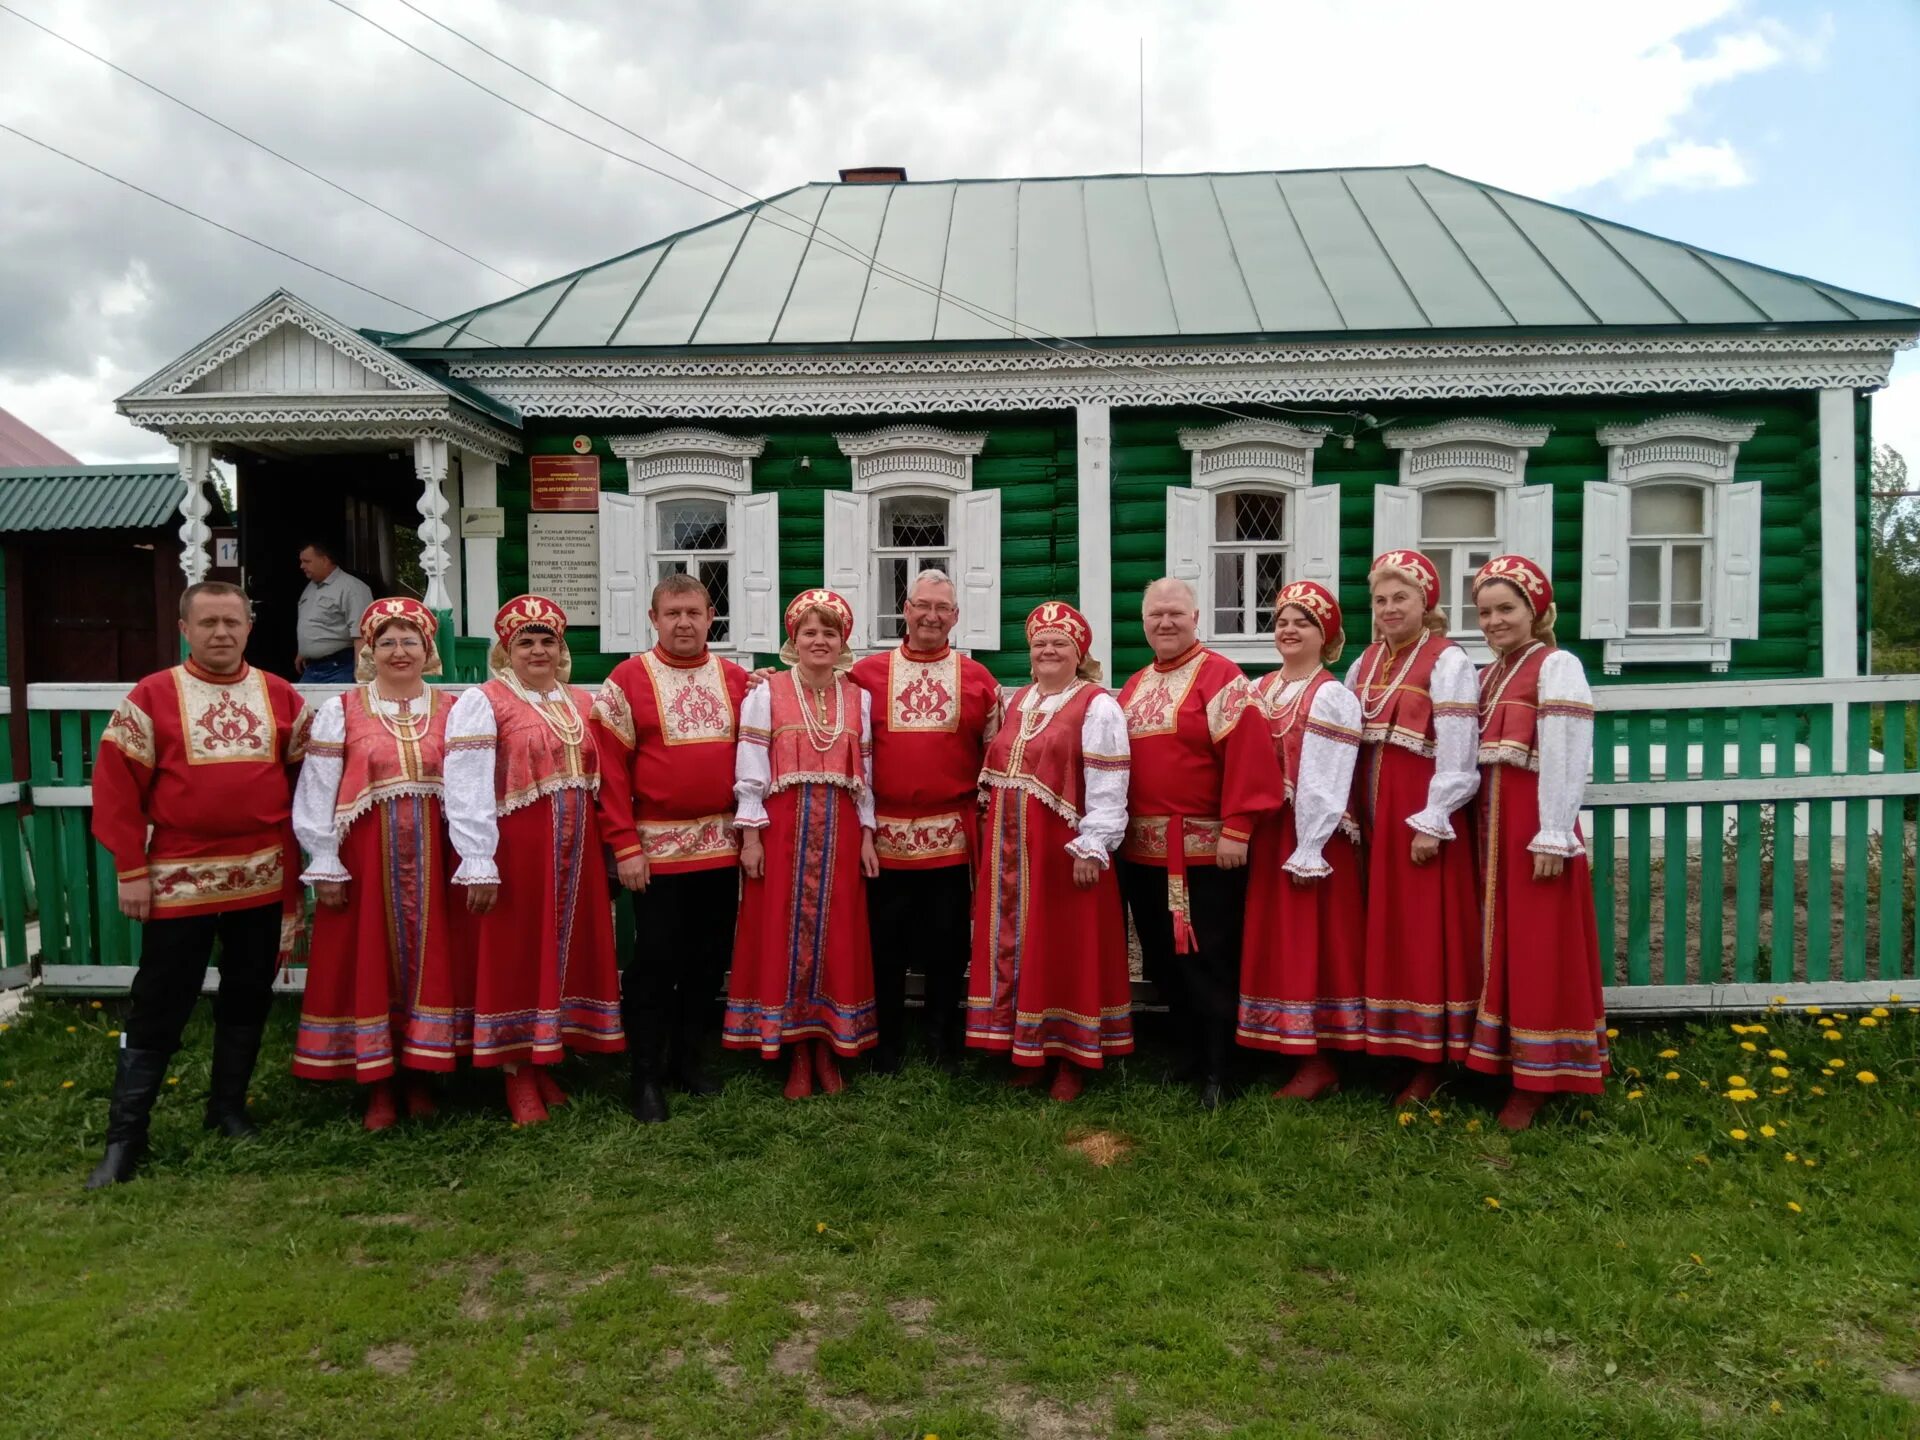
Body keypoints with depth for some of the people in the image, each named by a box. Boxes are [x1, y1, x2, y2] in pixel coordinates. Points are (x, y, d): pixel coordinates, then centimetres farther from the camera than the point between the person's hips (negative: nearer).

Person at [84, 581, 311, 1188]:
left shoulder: (281, 697, 5)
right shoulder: (151, 697, -2)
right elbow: (117, 784, -3)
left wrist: (297, 853, -3)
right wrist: (131, 870, -7)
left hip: (262, 879, 3)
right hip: (178, 879, -2)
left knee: (247, 999, 12)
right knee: (159, 1008, 3)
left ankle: (229, 1107, 28)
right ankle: (124, 1136, 13)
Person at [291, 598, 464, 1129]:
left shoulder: (452, 710, 5)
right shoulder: (340, 711, 2)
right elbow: (317, 793, -1)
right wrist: (325, 865, -6)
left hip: (433, 858, 1)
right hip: (366, 858, -1)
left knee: (429, 960, 6)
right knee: (368, 964, 4)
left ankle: (419, 1076, 21)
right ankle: (378, 1085, 17)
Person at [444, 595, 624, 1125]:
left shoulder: (582, 703, 12)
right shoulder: (482, 703, -6)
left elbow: (601, 776, 12)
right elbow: (467, 790, -13)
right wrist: (479, 865, -18)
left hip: (575, 851, 6)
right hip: (516, 852, -5)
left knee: (566, 953, 11)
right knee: (516, 958, 3)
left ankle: (544, 1060, 26)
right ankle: (517, 1073, 15)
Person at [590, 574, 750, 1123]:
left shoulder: (737, 680, 7)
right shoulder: (627, 680, -4)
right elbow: (610, 768, -7)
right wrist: (625, 845, -12)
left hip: (722, 846, 4)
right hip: (657, 848, -4)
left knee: (709, 959, 11)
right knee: (655, 962, 1)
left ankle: (687, 1058, 27)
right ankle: (646, 1077, 13)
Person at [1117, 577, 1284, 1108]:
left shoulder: (1220, 676, -7)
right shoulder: (1133, 688, 15)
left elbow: (1246, 755, -15)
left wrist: (1237, 829, -19)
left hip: (1206, 850, -7)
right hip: (1143, 851, 7)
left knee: (1209, 963, 0)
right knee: (1162, 962, 13)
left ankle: (1217, 1072, 11)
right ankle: (1189, 1054, 28)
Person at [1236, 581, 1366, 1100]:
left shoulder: (1332, 696, -8)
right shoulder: (1256, 690, 12)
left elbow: (1327, 783, -14)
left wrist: (1308, 851, -18)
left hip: (1311, 837, -7)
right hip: (1265, 832, 7)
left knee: (1312, 946, -1)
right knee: (1273, 943, 10)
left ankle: (1318, 1064, 7)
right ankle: (1295, 1052, 21)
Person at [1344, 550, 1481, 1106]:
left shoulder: (1447, 661, -8)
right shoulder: (1365, 663, 13)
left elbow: (1457, 754, -14)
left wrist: (1432, 822, -17)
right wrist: (1352, 813, 6)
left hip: (1421, 818, -6)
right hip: (1373, 818, 7)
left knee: (1426, 938, 0)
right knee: (1385, 936, 12)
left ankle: (1430, 1061, 9)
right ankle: (1389, 1043, 23)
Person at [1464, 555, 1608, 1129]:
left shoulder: (1557, 666, -8)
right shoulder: (1487, 676, 16)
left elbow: (1566, 757, -15)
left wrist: (1553, 835, -19)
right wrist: (1479, 825, 7)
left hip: (1535, 822, -8)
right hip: (1490, 822, 8)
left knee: (1539, 950, 0)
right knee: (1498, 944, 13)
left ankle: (1538, 1079, 9)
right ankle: (1503, 1061, 24)